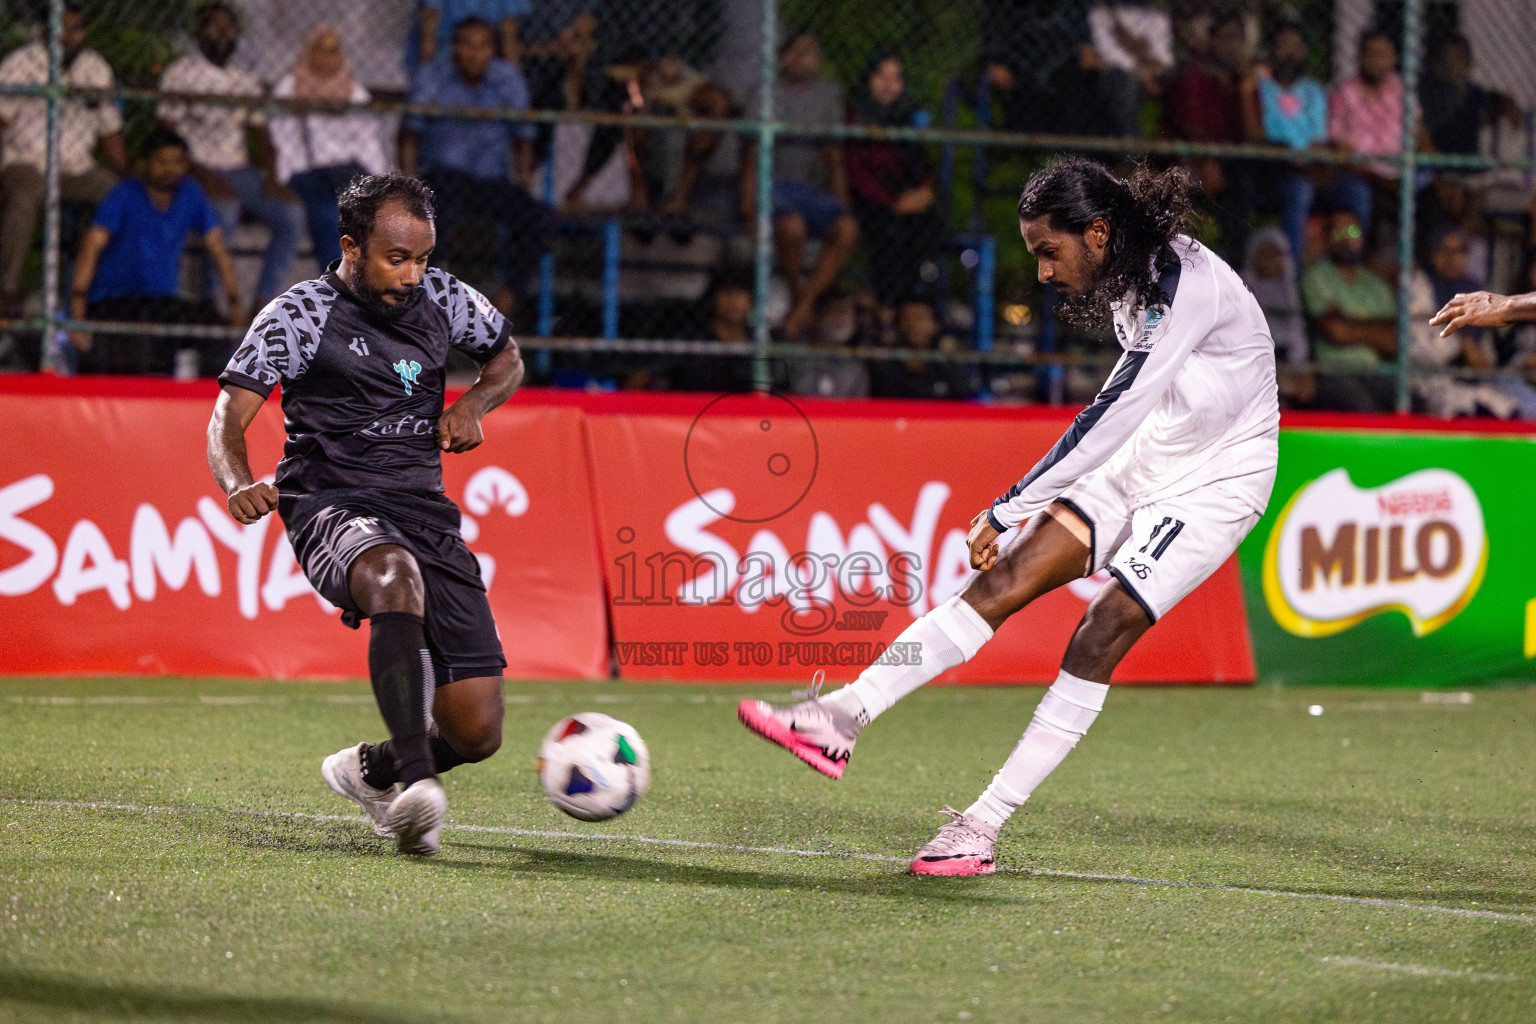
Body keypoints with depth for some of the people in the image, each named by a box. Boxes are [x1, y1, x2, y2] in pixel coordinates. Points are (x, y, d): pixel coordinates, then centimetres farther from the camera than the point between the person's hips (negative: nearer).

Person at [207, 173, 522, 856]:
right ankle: (415, 779, -48)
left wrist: (472, 404, 6)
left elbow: (506, 358, 29)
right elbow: (229, 418, -10)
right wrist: (239, 481, -33)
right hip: (334, 511, -5)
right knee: (395, 576, -43)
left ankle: (370, 772, 29)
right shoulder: (299, 315, -3)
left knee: (476, 732, -4)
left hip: (426, 513, 5)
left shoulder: (443, 299, 10)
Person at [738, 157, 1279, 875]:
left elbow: (1112, 415, -31)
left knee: (1103, 631, -18)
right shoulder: (1132, 277, 1)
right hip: (1147, 459, 8)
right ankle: (842, 718, -15)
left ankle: (984, 826, -15)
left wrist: (1009, 509, -29)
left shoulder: (1184, 288, -27)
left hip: (1221, 479, -8)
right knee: (1007, 577, -8)